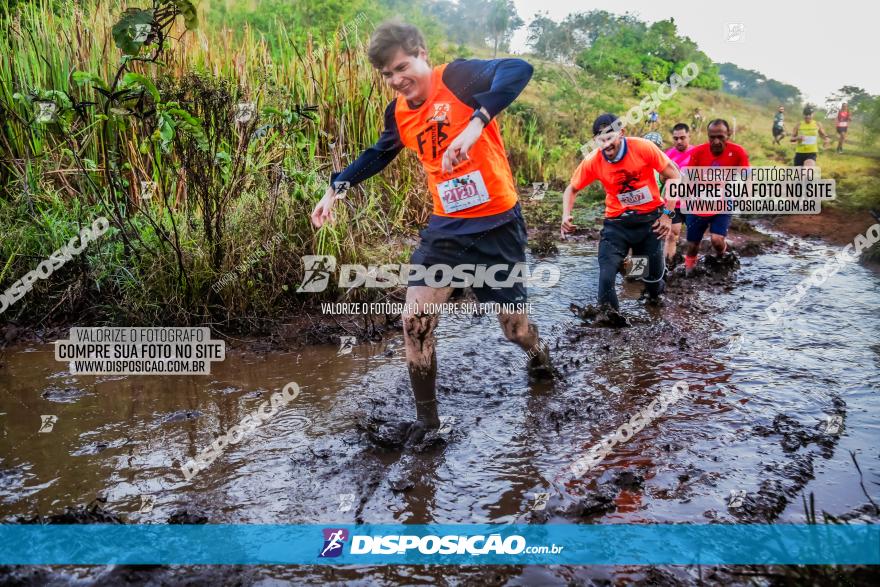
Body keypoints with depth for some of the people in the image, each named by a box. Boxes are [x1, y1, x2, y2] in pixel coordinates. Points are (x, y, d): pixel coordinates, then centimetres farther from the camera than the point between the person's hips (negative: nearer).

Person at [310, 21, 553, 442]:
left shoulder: (458, 77, -14)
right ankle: (426, 417, 11)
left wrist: (475, 123, -43)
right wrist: (335, 187, 17)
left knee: (514, 326, 5)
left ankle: (541, 360, 44)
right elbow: (378, 154, 23)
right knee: (414, 319, -6)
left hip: (497, 222, -5)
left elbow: (518, 70, -31)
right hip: (447, 226, 5)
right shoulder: (398, 113, 4)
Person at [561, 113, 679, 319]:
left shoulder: (643, 147, -19)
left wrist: (667, 214, -12)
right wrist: (566, 215, -18)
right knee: (606, 276, -16)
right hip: (617, 221, 0)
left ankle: (654, 296, 47)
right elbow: (572, 188, 0)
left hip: (651, 217, 0)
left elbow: (673, 177, -9)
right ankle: (609, 315, 8)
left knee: (655, 270, 13)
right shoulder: (592, 161, -15)